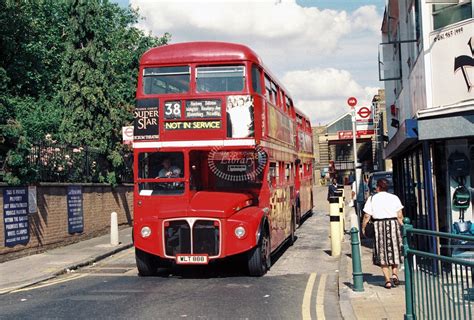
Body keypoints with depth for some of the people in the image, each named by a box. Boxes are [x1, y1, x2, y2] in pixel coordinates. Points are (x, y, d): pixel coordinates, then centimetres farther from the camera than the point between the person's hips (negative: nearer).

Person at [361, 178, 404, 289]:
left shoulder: (372, 199, 1)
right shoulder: (394, 197, 4)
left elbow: (367, 216, -3)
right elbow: (399, 215, -1)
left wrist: (363, 228, 7)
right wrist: (402, 226, 7)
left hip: (379, 225, -1)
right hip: (393, 224, 1)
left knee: (382, 253, 5)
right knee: (394, 251, 16)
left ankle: (388, 280, 1)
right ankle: (394, 274, 0)